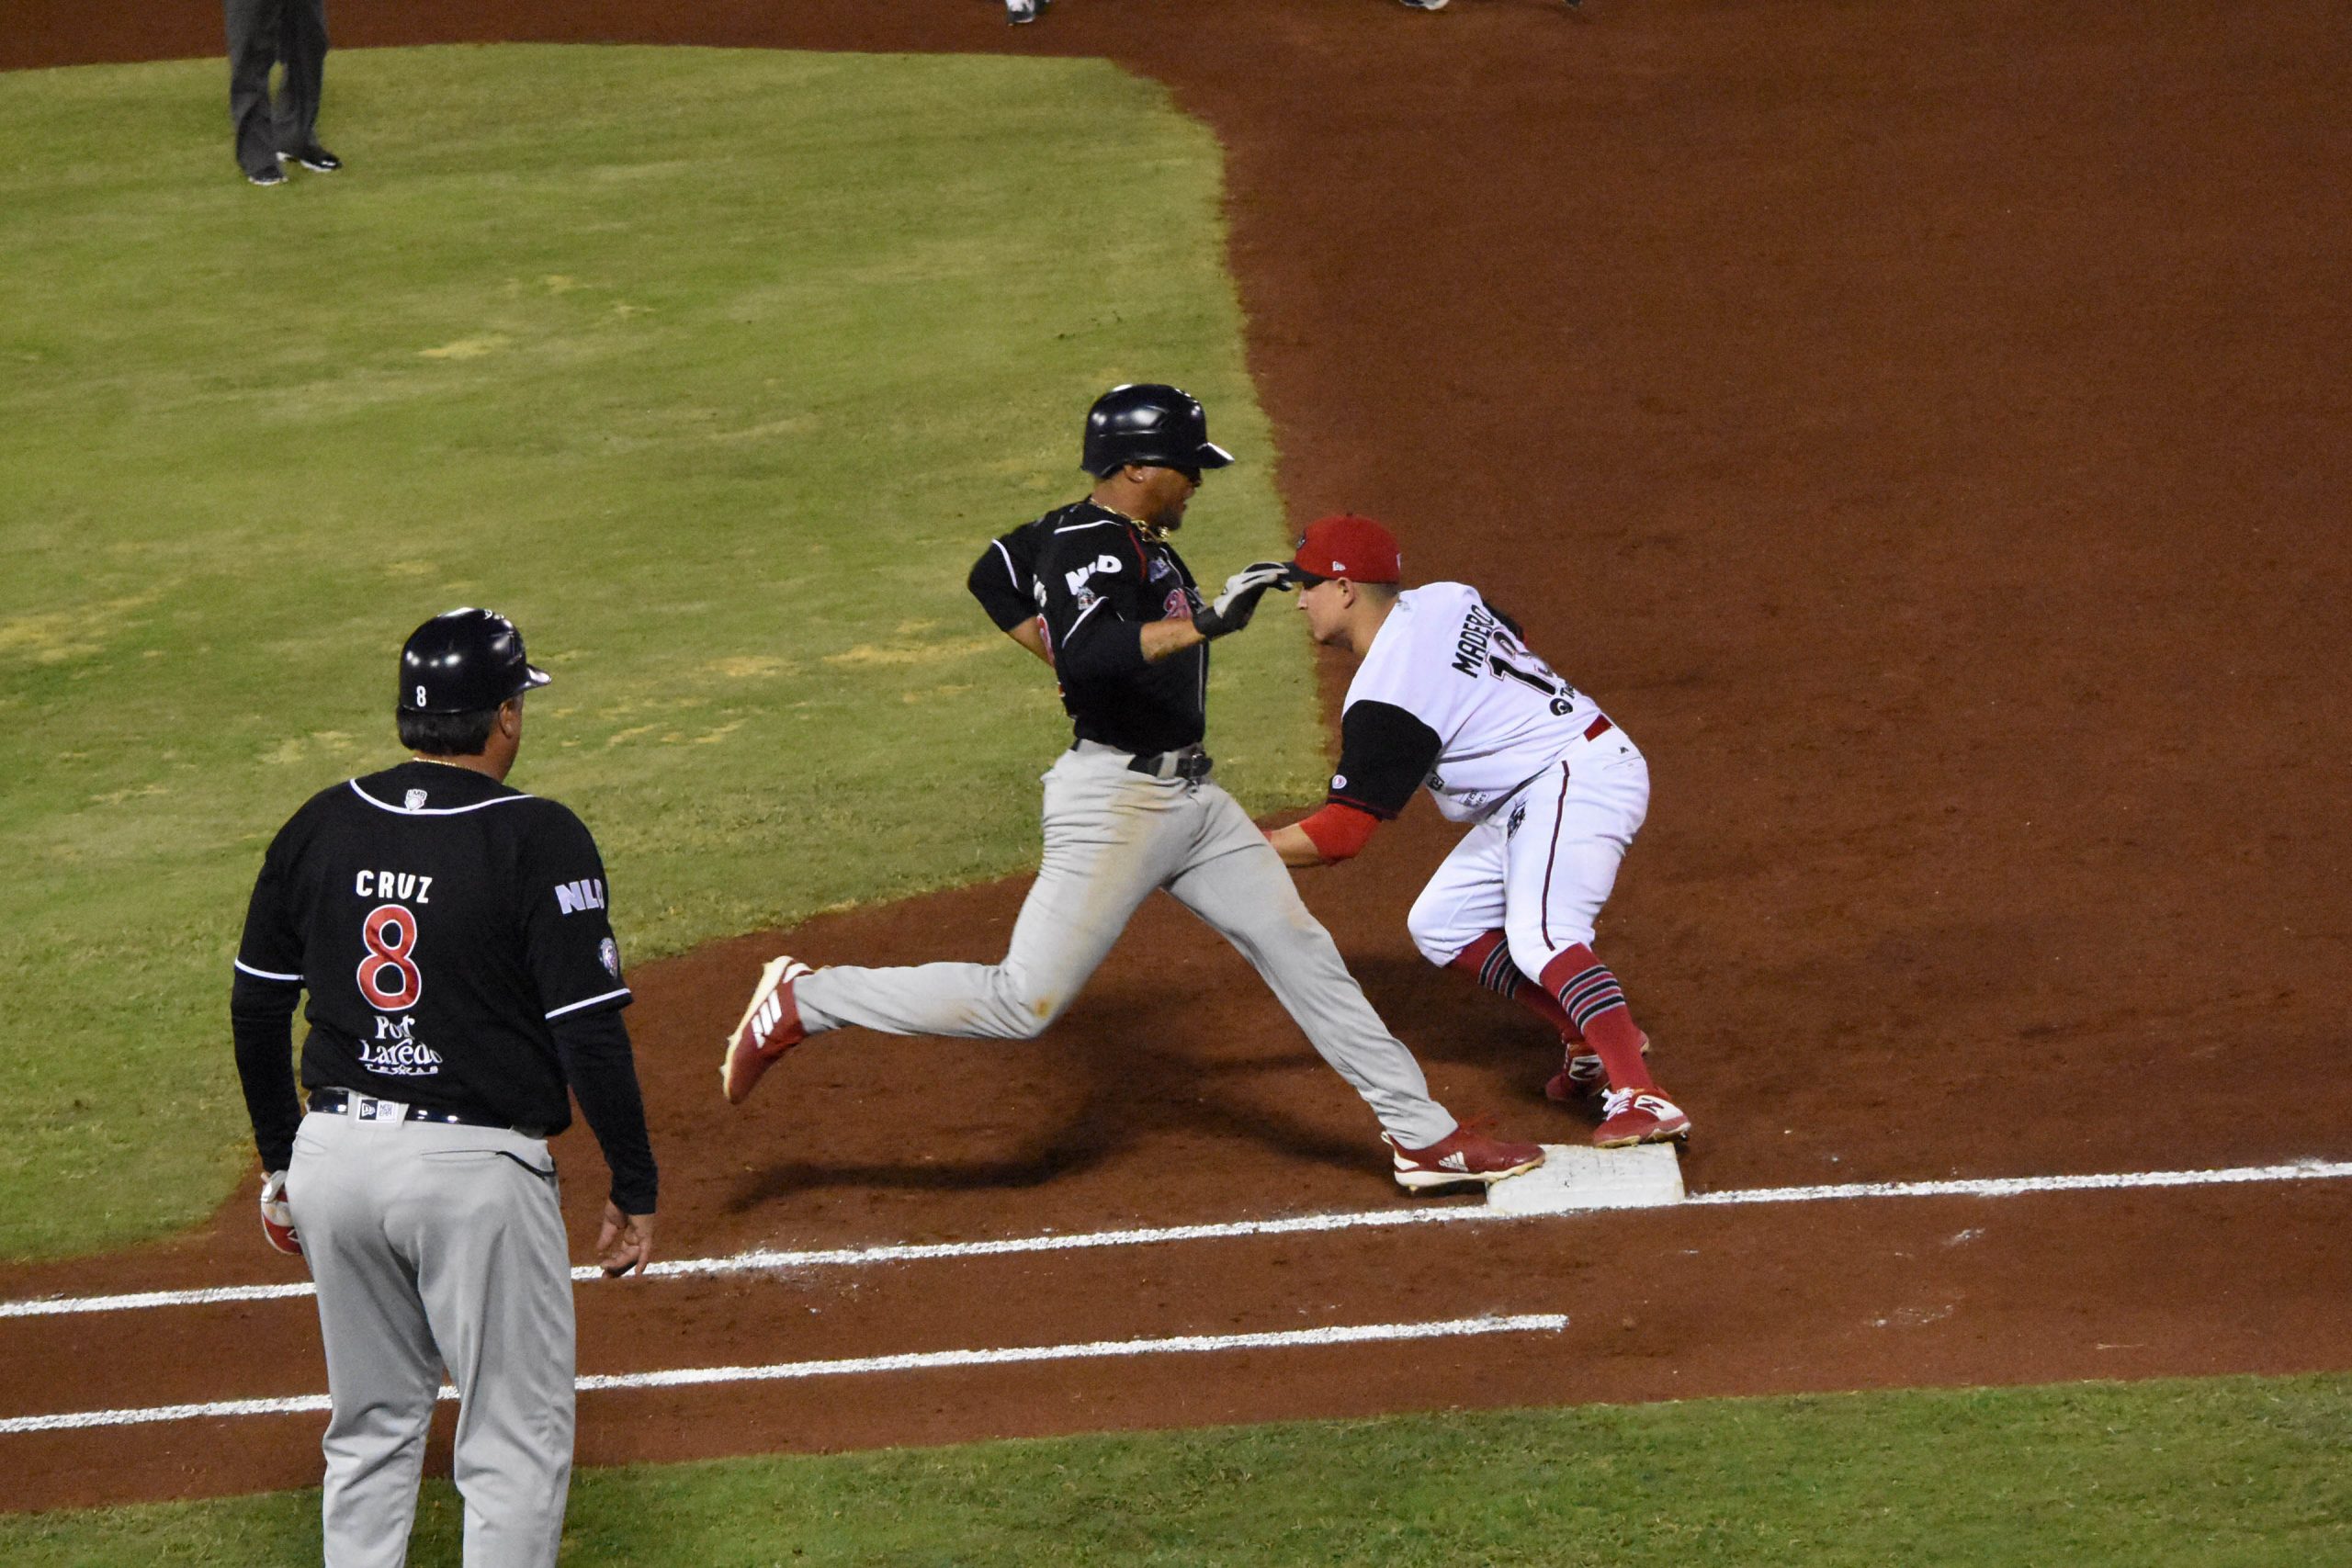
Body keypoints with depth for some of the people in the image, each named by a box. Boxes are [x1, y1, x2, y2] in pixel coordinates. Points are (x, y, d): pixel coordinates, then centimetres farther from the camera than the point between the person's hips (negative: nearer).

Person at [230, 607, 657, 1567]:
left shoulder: (319, 827, 5)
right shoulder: (538, 840, -11)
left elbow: (255, 1010, 11)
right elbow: (591, 1035, -14)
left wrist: (281, 1163, 21)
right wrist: (633, 1188, -4)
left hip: (334, 1154, 6)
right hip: (476, 1167, -5)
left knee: (370, 1428, 17)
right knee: (517, 1442, 3)